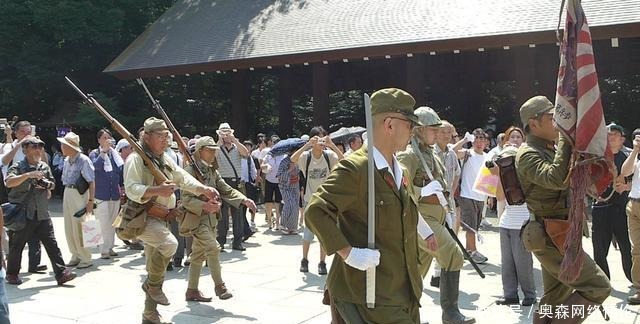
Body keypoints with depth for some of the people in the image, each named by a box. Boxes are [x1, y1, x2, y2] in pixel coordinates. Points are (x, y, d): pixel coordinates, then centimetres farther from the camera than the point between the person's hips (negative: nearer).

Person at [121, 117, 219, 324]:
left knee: (155, 266, 14)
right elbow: (131, 189, -22)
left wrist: (204, 189, 1)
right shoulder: (136, 159, -12)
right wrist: (158, 190, -34)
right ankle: (153, 284, -8)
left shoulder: (166, 160, 15)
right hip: (141, 218, -9)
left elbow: (183, 178, 15)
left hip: (160, 219, 9)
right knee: (169, 243, -32)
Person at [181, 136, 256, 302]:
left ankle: (192, 291, 22)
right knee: (213, 248, -17)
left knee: (199, 254, 13)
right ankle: (219, 285, -4)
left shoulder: (213, 171, 12)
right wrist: (204, 206, -34)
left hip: (210, 217, 8)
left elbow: (226, 190, 11)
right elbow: (186, 198, -19)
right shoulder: (191, 170, -14)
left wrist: (244, 200, -3)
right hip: (196, 217, -8)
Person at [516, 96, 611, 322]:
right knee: (598, 286, -10)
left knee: (557, 297, 15)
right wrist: (565, 138, -29)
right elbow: (557, 179, -34)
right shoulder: (528, 154, -16)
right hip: (551, 237, -10)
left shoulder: (552, 150, 14)